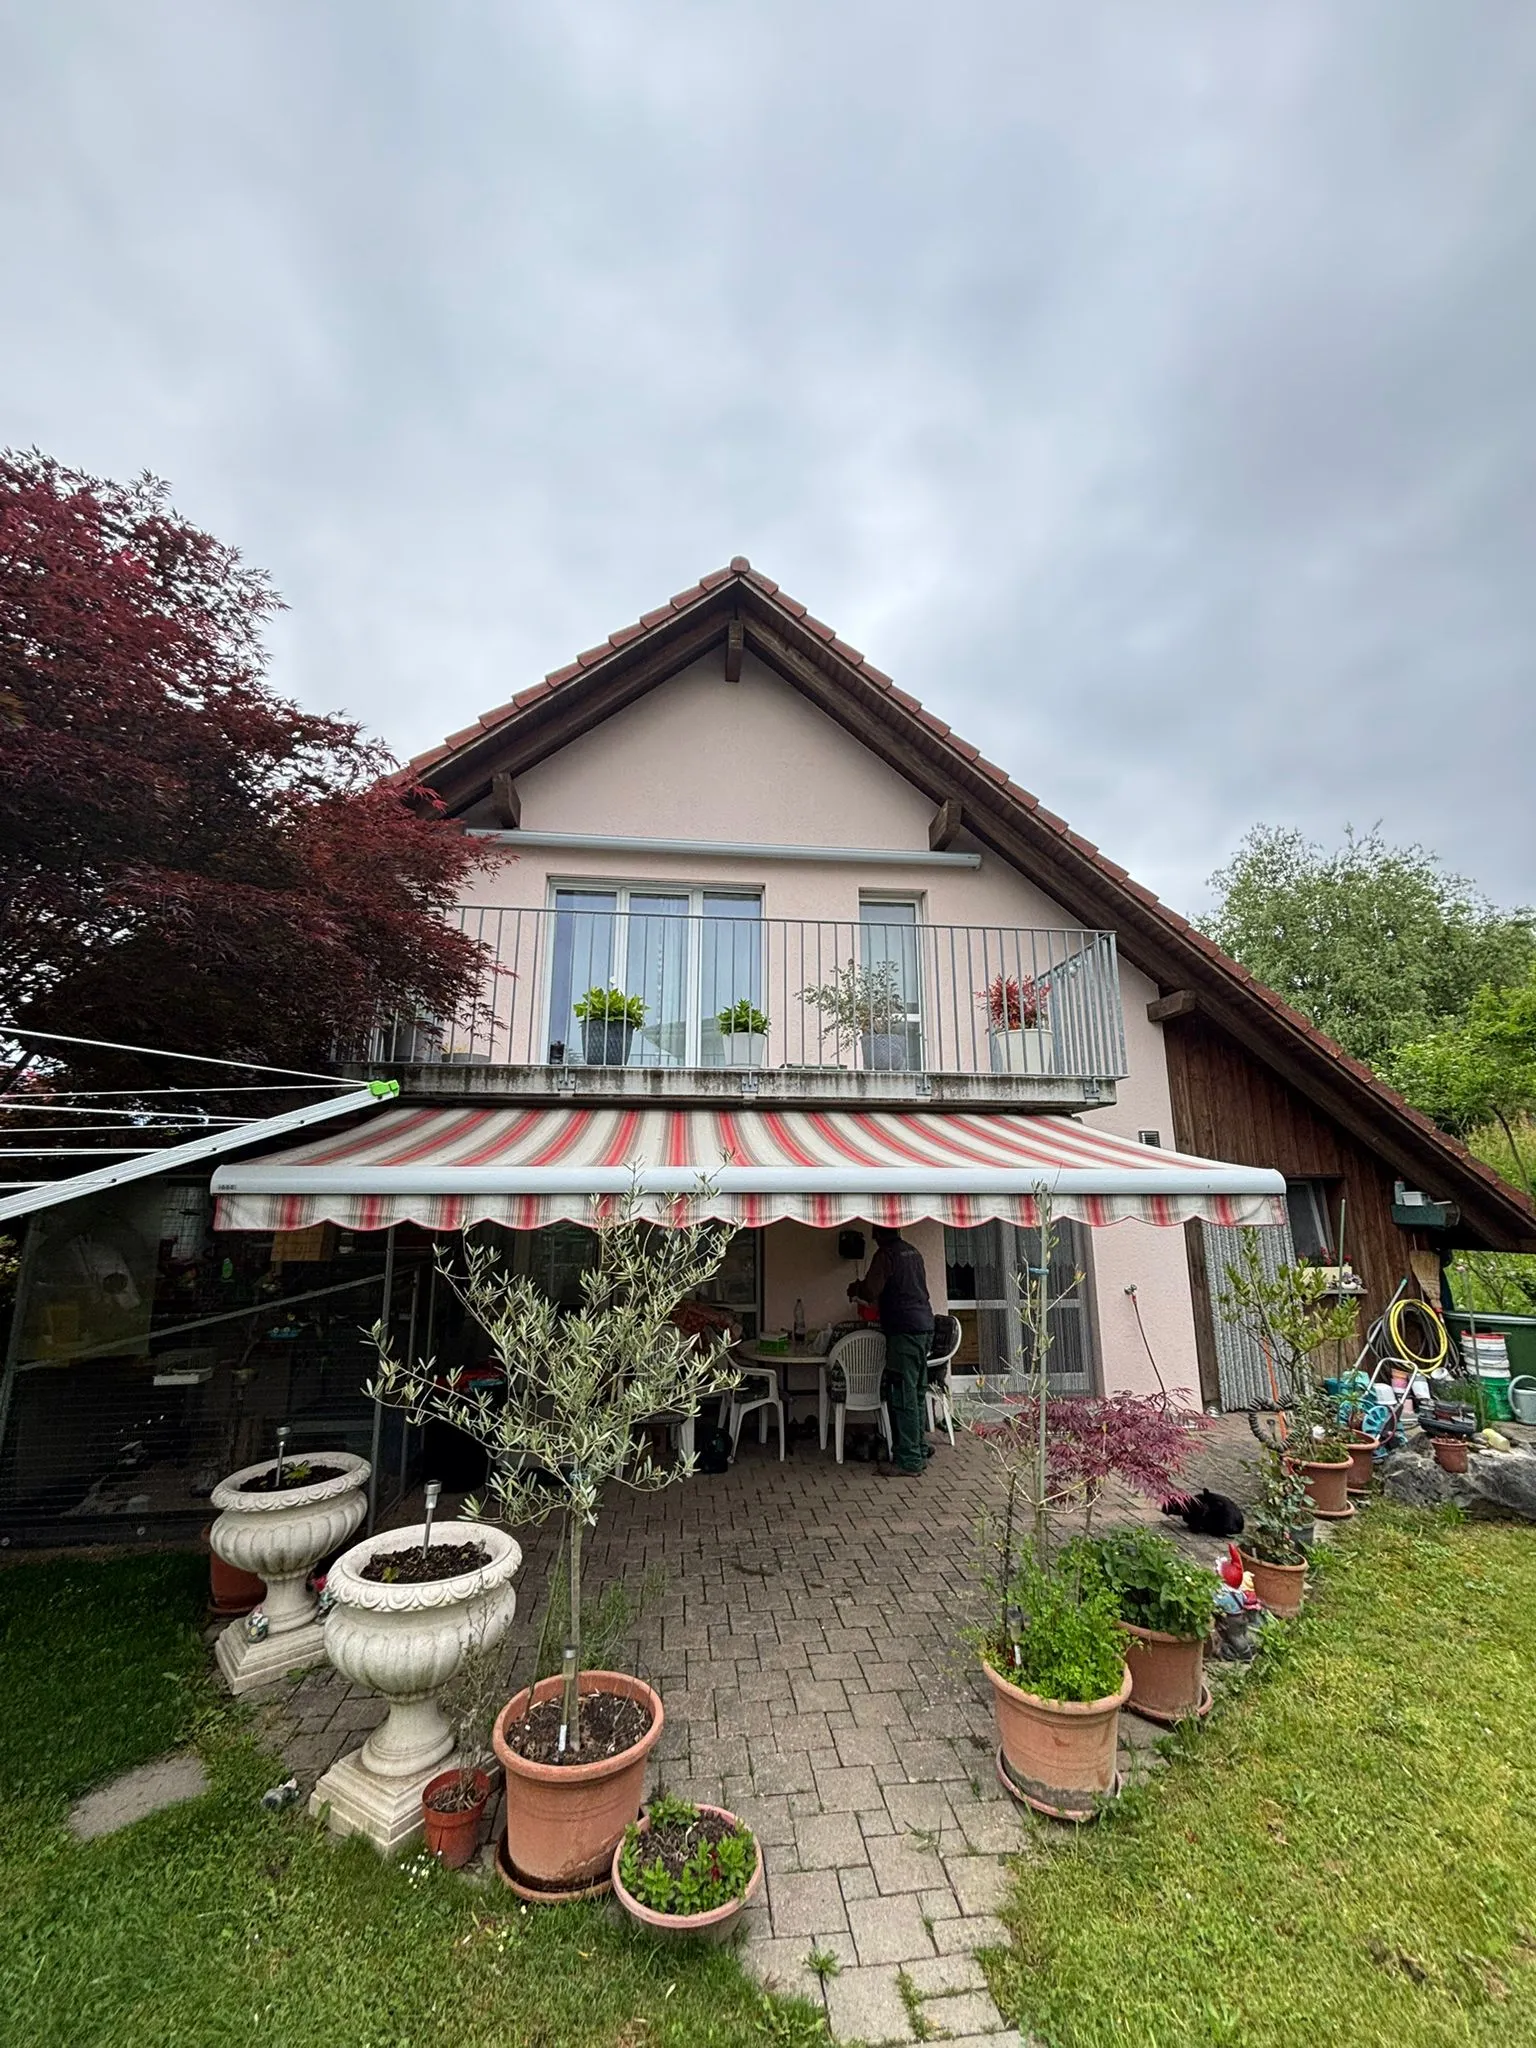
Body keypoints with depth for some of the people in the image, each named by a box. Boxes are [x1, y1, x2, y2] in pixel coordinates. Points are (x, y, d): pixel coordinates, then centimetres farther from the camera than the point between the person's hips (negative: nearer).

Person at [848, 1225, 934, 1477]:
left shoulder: (886, 1254, -9)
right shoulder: (913, 1252, 16)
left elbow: (871, 1291, -16)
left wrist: (854, 1288, 6)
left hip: (904, 1330, -9)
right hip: (925, 1326, 9)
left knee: (904, 1396, -5)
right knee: (917, 1393, 15)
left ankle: (908, 1461, -2)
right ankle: (920, 1452, 21)